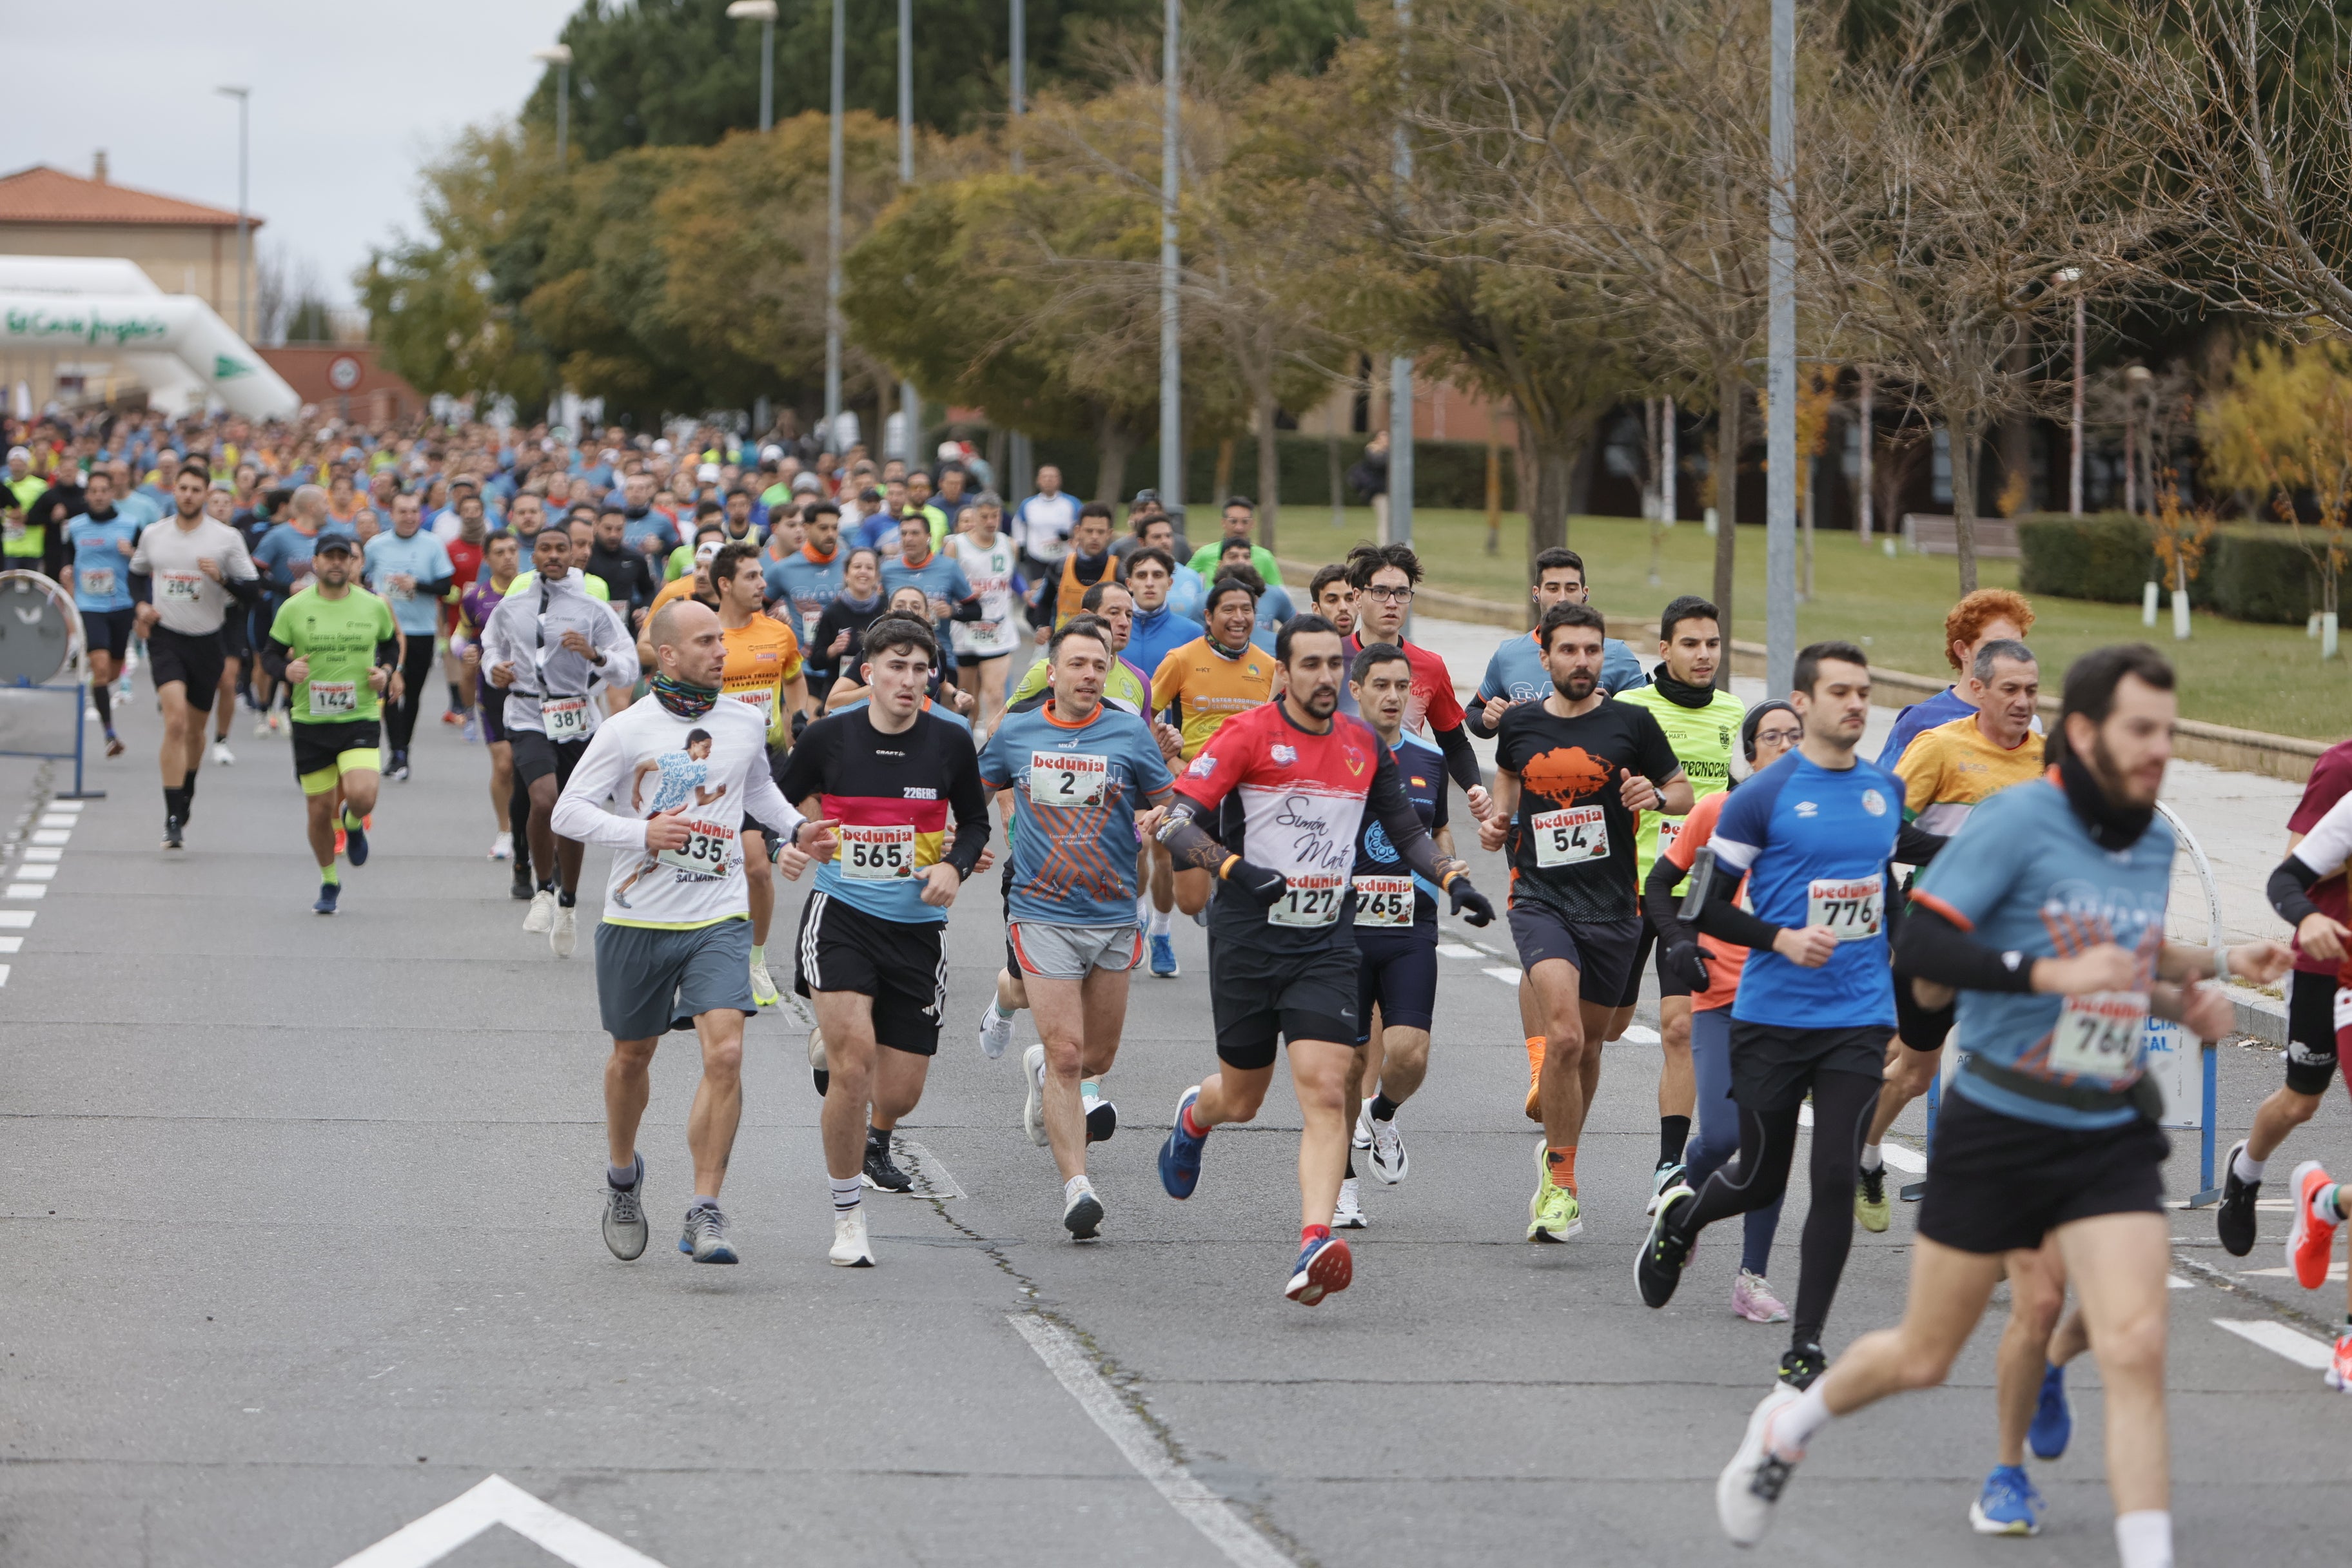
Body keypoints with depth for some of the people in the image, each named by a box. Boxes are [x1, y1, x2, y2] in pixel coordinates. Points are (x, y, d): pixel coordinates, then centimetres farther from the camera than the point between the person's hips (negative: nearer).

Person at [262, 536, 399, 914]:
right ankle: (329, 881, 27)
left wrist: (387, 670, -1)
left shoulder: (374, 606, 2)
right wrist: (286, 670, -16)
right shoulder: (294, 608, -2)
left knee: (361, 796, -22)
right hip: (310, 720, 1)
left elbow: (391, 642, 19)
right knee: (319, 809, 4)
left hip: (361, 718, -1)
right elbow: (270, 653, 6)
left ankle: (353, 823, 17)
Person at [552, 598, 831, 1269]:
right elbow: (567, 812, -6)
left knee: (725, 1053, -18)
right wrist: (643, 833, -19)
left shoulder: (745, 724, 6)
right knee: (632, 1056, 15)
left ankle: (705, 1213, -15)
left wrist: (795, 829, 11)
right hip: (637, 919, -1)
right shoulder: (626, 730, -7)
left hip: (719, 919, 1)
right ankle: (622, 1174, 44)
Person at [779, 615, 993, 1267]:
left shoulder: (950, 742, -1)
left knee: (900, 1092, 1)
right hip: (841, 916, -2)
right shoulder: (829, 736, -4)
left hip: (916, 927, 2)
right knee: (854, 1054, -22)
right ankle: (848, 1219, -6)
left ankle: (874, 1136, 41)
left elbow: (975, 822, 14)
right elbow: (776, 805, 10)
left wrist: (954, 866, -5)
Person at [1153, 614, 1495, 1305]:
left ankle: (1315, 1245, -24)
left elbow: (1405, 828, 22)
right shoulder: (1248, 734, -8)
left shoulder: (1364, 746, 7)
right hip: (1248, 939, -2)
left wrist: (1453, 880, 6)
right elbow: (1176, 824, -14)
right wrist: (1237, 869, -30)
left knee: (1325, 1092, -16)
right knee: (1242, 1099, 13)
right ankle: (1193, 1114, 51)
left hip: (1327, 944, 2)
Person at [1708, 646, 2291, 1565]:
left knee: (2135, 1349, -13)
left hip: (2111, 1136, 5)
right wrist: (2048, 973, -31)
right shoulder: (2015, 822, -14)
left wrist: (2208, 970, 10)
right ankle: (1789, 1426, 39)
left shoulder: (2155, 842, 8)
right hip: (1999, 1132, -4)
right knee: (1923, 1360, 9)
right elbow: (1918, 948, -23)